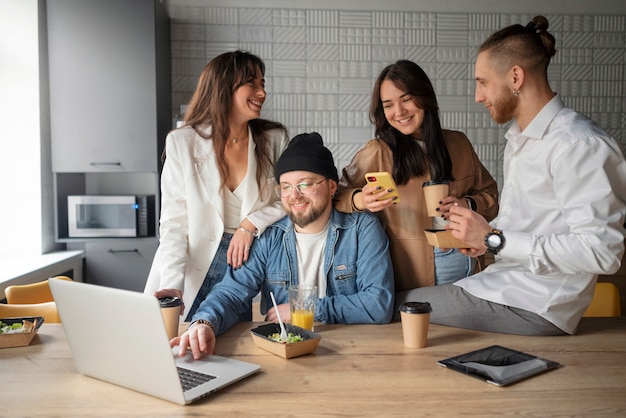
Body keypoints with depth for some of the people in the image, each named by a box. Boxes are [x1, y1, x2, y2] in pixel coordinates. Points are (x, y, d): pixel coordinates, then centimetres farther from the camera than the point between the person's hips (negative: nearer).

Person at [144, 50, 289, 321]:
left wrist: (252, 224, -15)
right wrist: (171, 285, -20)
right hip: (197, 270, -1)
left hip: (250, 265, 2)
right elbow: (174, 223, -8)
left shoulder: (274, 139, 0)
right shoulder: (182, 142, -5)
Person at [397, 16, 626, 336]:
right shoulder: (519, 138, 14)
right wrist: (481, 236, 2)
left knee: (397, 307, -11)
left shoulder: (579, 144, -17)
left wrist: (494, 239, -20)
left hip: (533, 306, -9)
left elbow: (599, 251, -23)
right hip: (504, 284, 9)